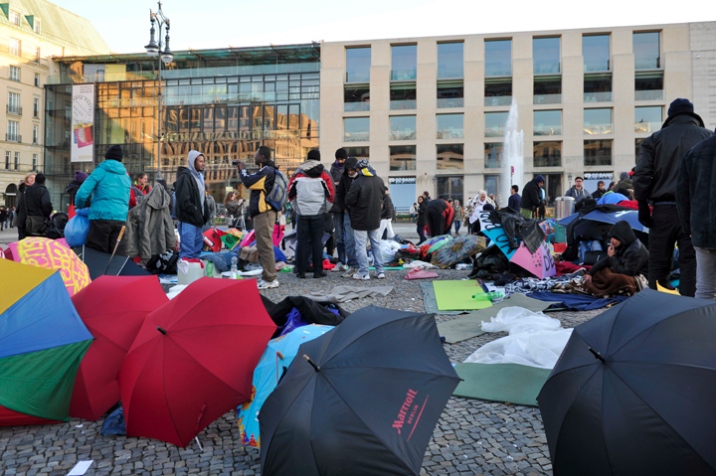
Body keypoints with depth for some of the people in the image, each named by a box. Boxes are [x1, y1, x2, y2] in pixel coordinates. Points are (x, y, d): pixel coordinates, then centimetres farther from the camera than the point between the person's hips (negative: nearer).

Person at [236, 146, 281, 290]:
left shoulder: (267, 170, -15)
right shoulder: (266, 170, 17)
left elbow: (249, 183, -18)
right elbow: (253, 182, 21)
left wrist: (242, 170, -2)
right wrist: (243, 171, 13)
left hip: (264, 213, -11)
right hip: (262, 212, 11)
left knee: (265, 245, -9)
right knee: (263, 245, 14)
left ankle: (270, 279, -6)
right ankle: (267, 276, 20)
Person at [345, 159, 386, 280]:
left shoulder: (357, 182, -20)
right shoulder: (379, 181, 1)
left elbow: (349, 200, -17)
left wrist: (351, 206, 4)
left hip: (360, 219, -6)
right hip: (375, 219, 6)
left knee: (361, 245, 3)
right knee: (376, 244, 15)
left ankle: (364, 273, 6)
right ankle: (380, 271, 17)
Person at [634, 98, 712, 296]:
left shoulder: (655, 138, 7)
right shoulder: (707, 136, 8)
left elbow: (642, 174, -2)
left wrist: (643, 205, 1)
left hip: (663, 209, 0)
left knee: (658, 264, 7)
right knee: (691, 263, 3)